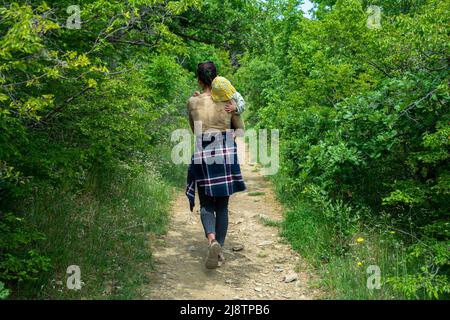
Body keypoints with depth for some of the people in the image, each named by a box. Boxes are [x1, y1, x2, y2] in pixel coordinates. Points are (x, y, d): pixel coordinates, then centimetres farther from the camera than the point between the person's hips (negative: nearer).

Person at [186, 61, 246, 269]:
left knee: (206, 204, 7)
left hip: (202, 155, -1)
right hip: (226, 154, 1)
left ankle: (212, 240, -18)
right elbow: (240, 129, 12)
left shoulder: (193, 102, 0)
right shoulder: (228, 100, 2)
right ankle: (220, 250, 13)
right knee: (222, 205, 11)